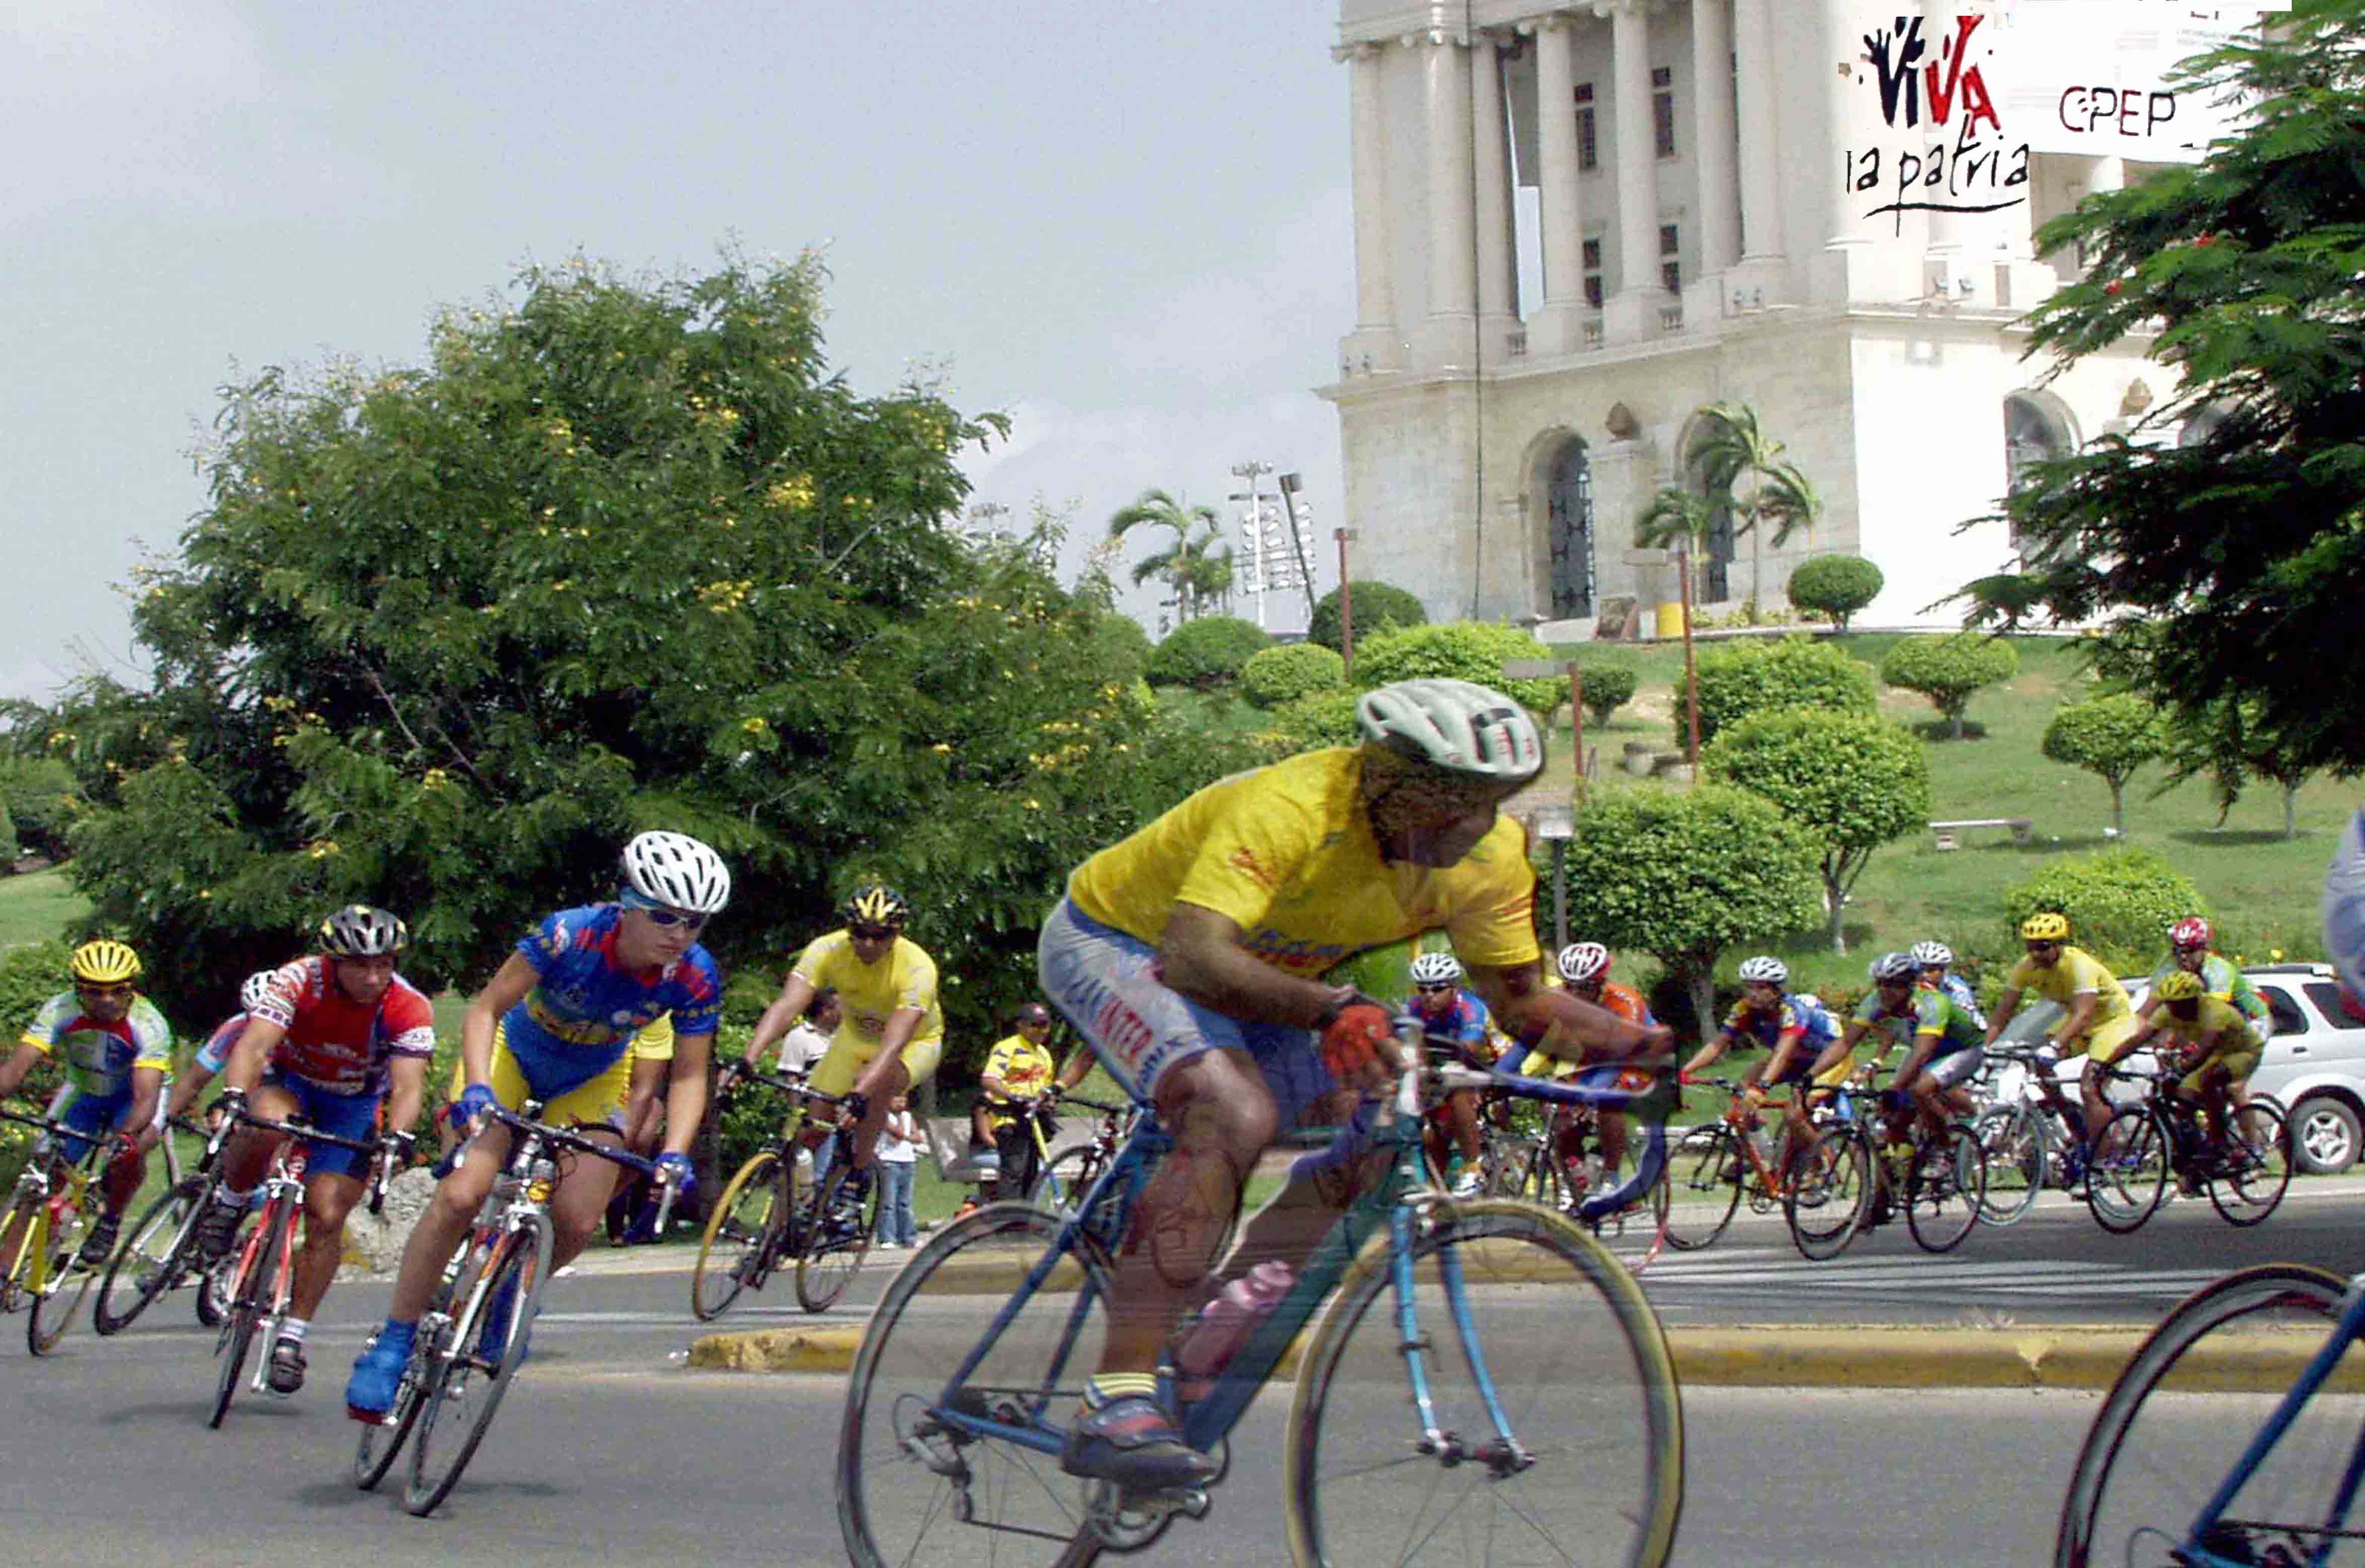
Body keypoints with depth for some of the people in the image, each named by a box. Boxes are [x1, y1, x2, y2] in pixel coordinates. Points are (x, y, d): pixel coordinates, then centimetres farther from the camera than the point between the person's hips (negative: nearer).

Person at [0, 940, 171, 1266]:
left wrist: (125, 1135, -60)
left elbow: (146, 1096, -41)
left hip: (133, 1095, -3)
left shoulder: (148, 1024, -32)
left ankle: (110, 1222, -5)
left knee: (128, 1154, -33)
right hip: (83, 1091, 3)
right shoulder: (59, 1012, -26)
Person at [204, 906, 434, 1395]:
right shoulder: (299, 982, -28)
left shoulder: (409, 1008, -26)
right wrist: (232, 1098, -59)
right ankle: (229, 1202, -6)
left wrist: (398, 1135, -56)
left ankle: (291, 1337, 1)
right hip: (289, 1083, -1)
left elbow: (408, 1085, -36)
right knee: (266, 1127, -37)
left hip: (355, 1104, 1)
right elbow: (254, 1045, -39)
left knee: (326, 1220, -14)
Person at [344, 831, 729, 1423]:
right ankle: (393, 1342, -10)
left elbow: (689, 1076, -13)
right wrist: (478, 1088, -39)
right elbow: (485, 1009, -24)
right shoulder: (572, 937, -32)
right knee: (462, 1195, -22)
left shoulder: (694, 979, -23)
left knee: (577, 1222, -16)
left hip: (592, 1082, 3)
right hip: (514, 1056, -3)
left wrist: (675, 1154, -29)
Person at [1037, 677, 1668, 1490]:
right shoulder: (1291, 808, -37)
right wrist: (1331, 1011, -61)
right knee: (1237, 1112, -33)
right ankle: (1115, 1406, -36)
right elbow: (1194, 957, -47)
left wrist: (1622, 1038, -26)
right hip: (1112, 942, -8)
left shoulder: (1490, 857, -16)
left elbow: (1519, 995, -6)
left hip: (1253, 980, 8)